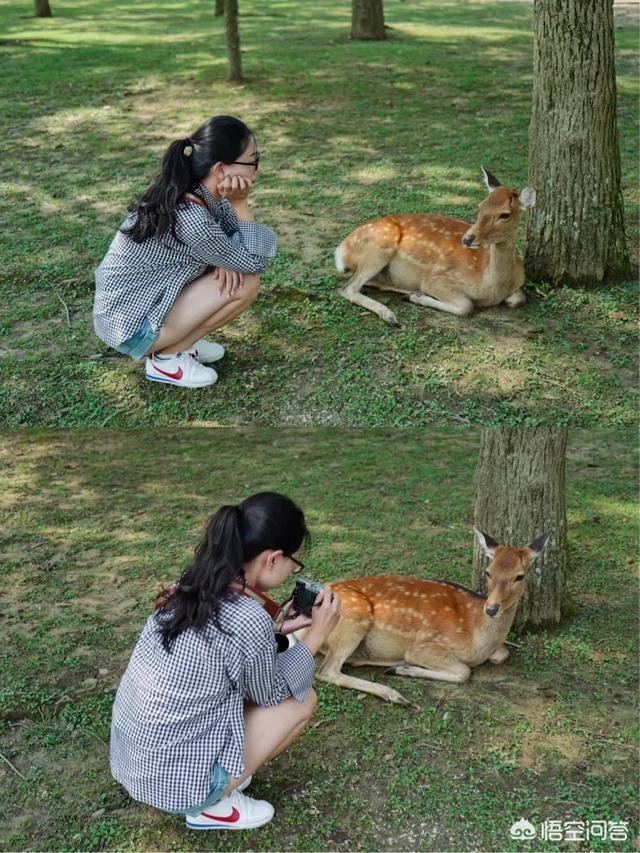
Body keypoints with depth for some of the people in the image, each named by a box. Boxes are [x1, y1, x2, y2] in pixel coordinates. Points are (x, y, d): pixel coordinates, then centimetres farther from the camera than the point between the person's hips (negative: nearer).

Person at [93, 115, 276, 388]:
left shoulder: (185, 192, -3)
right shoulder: (191, 219, -29)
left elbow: (232, 239, 7)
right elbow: (255, 262, -16)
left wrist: (229, 261, -14)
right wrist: (240, 204, -20)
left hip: (125, 302, 9)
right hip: (130, 324, -9)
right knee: (246, 284, -15)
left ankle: (178, 340, 12)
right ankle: (166, 357, -3)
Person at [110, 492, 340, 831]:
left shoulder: (191, 586, -2)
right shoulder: (249, 620, -24)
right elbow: (271, 695, -4)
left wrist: (279, 629, 14)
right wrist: (315, 636, 2)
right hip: (173, 779, -7)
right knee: (303, 699, 5)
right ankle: (212, 805, 5)